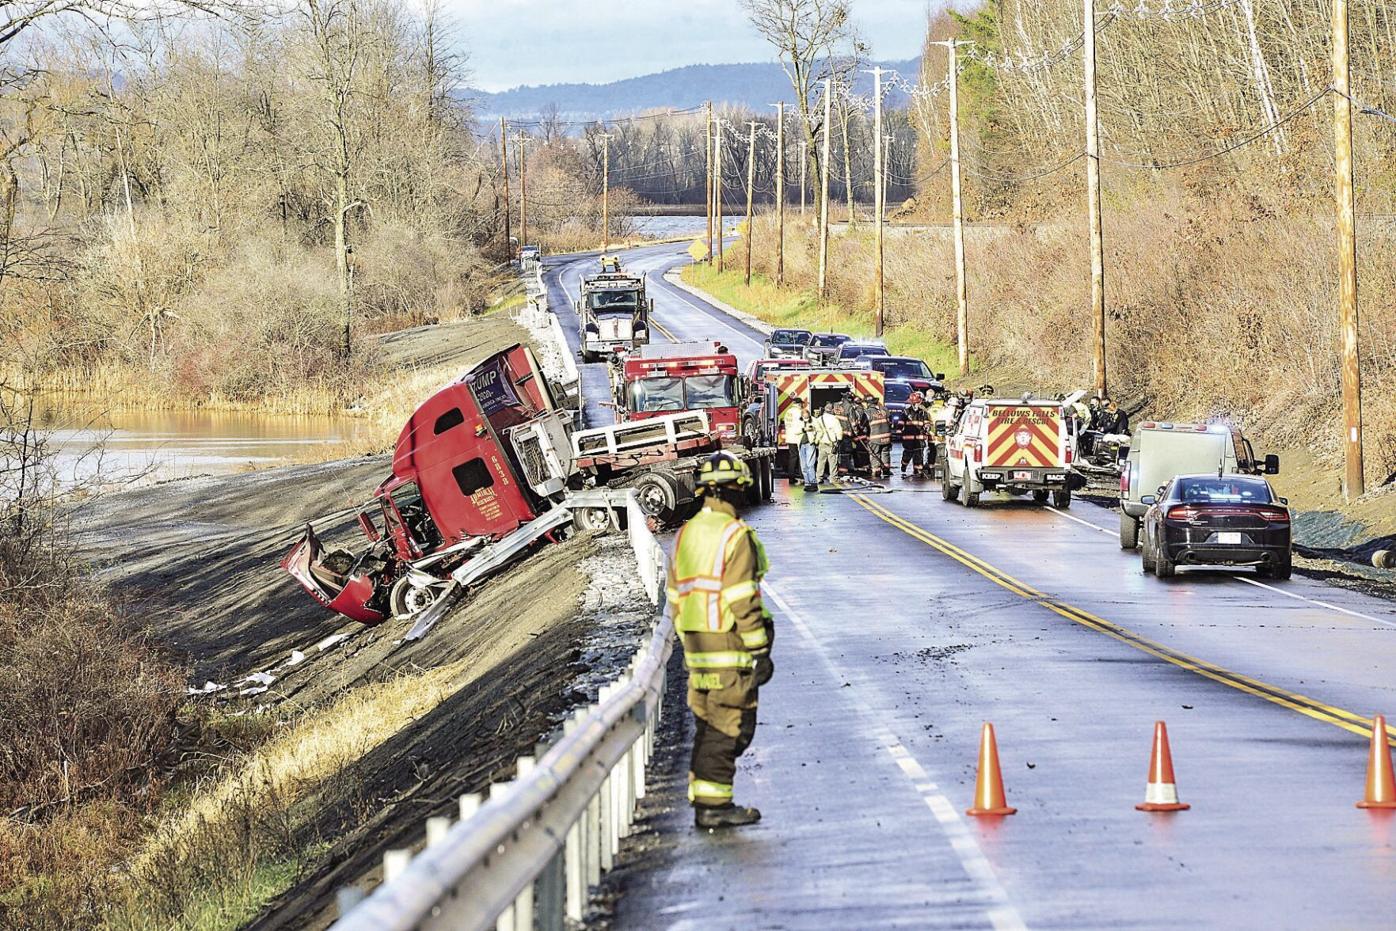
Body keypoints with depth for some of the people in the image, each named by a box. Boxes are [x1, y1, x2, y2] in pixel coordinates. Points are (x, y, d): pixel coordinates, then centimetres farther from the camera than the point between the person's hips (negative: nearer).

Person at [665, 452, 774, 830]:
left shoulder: (686, 535, 11)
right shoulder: (735, 536, -14)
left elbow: (675, 597, 15)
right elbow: (742, 601, -18)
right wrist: (760, 651, -14)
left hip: (697, 646, 8)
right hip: (731, 649, -8)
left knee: (707, 724, 15)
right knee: (729, 726, -3)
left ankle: (701, 798, 18)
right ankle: (714, 804, -3)